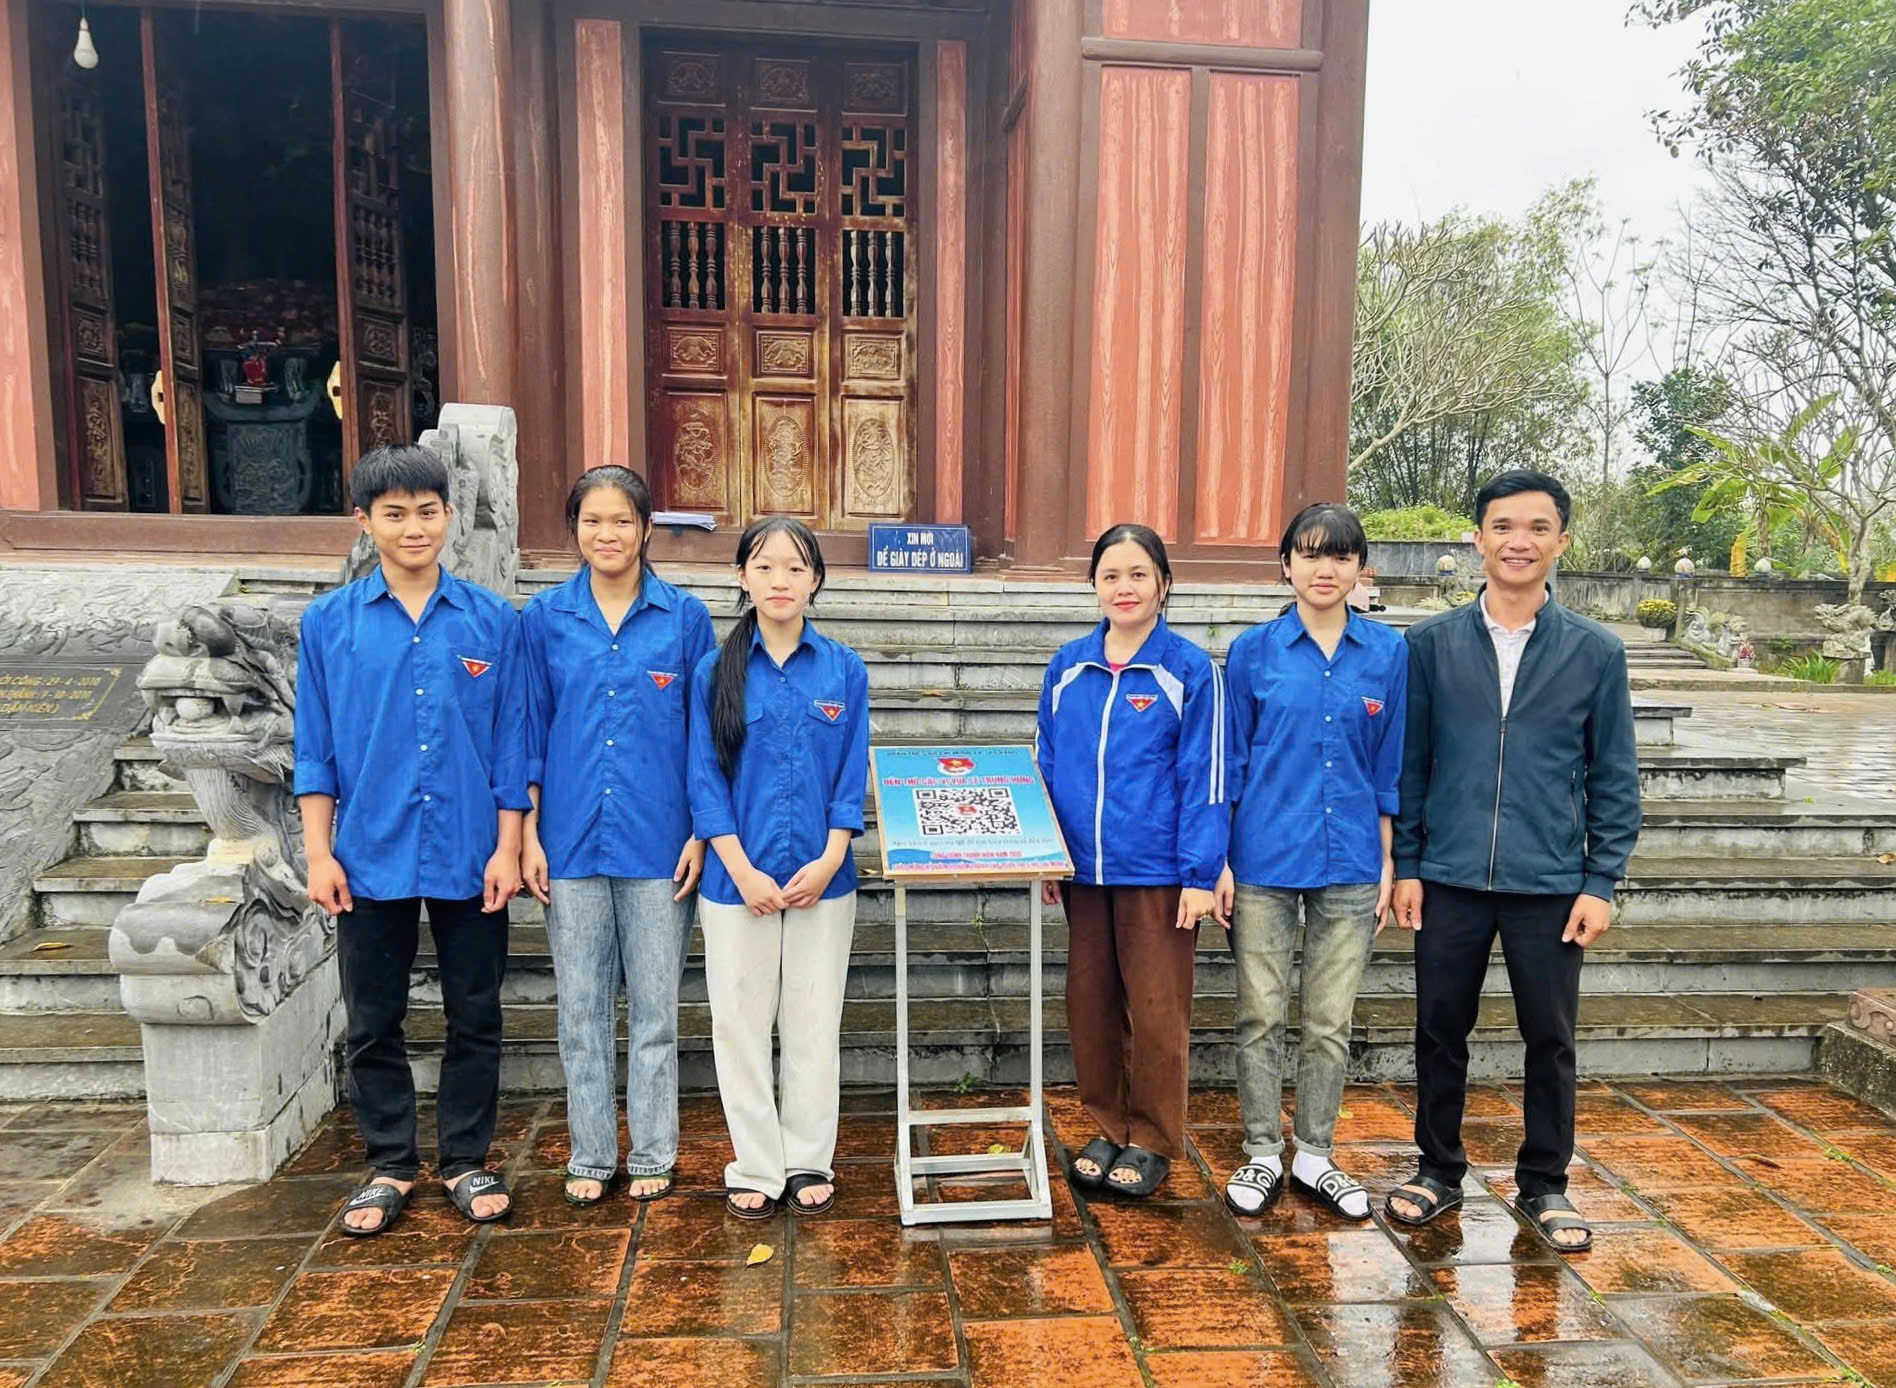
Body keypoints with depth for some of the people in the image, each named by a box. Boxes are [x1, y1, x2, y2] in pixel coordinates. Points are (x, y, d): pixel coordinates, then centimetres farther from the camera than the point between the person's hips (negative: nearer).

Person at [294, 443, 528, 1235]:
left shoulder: (492, 622, -1)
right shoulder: (328, 623, 1)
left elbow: (510, 744, 0)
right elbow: (315, 750, 3)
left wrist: (508, 848, -4)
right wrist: (319, 853, -3)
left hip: (469, 857, 0)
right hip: (370, 855, 1)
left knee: (475, 1018, 10)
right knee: (372, 1022, 12)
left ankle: (466, 1162, 26)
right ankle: (390, 1166, 29)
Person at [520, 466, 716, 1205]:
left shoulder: (685, 616, 0)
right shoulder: (545, 616, 3)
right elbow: (532, 730, 5)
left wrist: (702, 832, -4)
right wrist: (528, 833, 0)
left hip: (657, 838, -1)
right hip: (572, 838, 1)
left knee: (655, 1005, 8)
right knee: (581, 1006, 11)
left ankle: (651, 1154, 23)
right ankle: (590, 1154, 26)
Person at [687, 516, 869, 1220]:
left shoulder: (844, 669, 1)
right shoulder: (716, 672, -1)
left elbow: (852, 775, 2)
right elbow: (705, 780, -3)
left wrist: (828, 861, -9)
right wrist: (743, 871, -11)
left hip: (821, 878, 1)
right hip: (737, 878, 0)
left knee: (815, 1023, 10)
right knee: (740, 1023, 7)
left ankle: (809, 1162, 26)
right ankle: (756, 1168, 22)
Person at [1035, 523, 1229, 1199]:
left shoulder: (1191, 671, -6)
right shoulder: (1067, 666, 5)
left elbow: (1204, 777, -7)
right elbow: (1046, 762, 12)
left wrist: (1199, 874, -11)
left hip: (1156, 870, -4)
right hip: (1084, 867, 4)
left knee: (1156, 1009, 6)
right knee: (1091, 1003, 13)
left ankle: (1153, 1141, 23)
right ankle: (1108, 1126, 31)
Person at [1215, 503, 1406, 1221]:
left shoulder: (1388, 653, 3)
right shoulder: (1253, 650, -1)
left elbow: (1389, 767, 6)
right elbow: (1230, 764, 1)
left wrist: (1388, 864, 4)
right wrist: (1218, 861, -3)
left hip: (1350, 862, 1)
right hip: (1264, 860, -1)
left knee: (1329, 1021, 10)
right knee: (1261, 1015, 7)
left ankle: (1315, 1156, 26)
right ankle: (1261, 1154, 23)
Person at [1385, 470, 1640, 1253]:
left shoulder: (1596, 652, 1)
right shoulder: (1431, 644, 1)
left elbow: (1614, 778, 4)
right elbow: (1409, 763, 3)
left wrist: (1601, 881, -1)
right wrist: (1406, 866, 0)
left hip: (1551, 886, 0)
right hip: (1449, 879, 0)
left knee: (1550, 1040, 10)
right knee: (1441, 1033, 10)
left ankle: (1544, 1184, 29)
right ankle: (1440, 1169, 29)